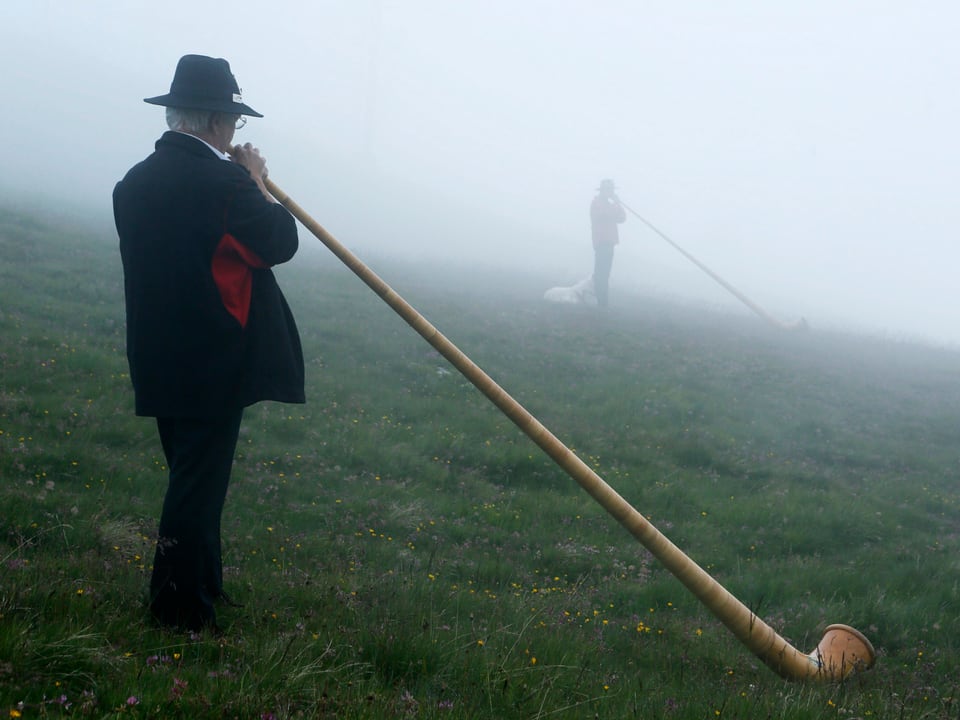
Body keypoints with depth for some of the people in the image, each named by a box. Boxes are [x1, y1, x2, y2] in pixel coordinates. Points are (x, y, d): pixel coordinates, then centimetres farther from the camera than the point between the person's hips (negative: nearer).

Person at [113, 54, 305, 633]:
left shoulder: (136, 182, 6)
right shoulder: (221, 181, -18)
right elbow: (281, 242, -11)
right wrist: (256, 182, 2)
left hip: (159, 362, 8)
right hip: (212, 365, -8)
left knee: (192, 478, 20)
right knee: (199, 484, 1)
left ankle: (203, 581, 32)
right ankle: (182, 607, 8)